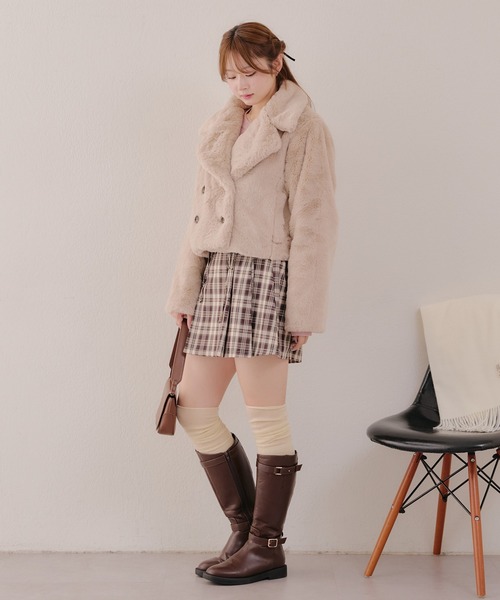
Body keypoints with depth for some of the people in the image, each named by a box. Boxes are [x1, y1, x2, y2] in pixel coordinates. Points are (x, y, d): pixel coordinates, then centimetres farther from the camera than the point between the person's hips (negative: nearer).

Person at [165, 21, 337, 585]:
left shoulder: (302, 128, -2)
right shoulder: (219, 129, 18)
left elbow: (313, 222, -8)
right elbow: (201, 212, 16)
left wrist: (304, 307, -13)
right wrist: (184, 289, 9)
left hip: (266, 273, -7)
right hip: (216, 275, 8)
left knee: (266, 418, -2)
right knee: (194, 409, 7)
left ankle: (266, 548, 10)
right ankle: (245, 529, 21)